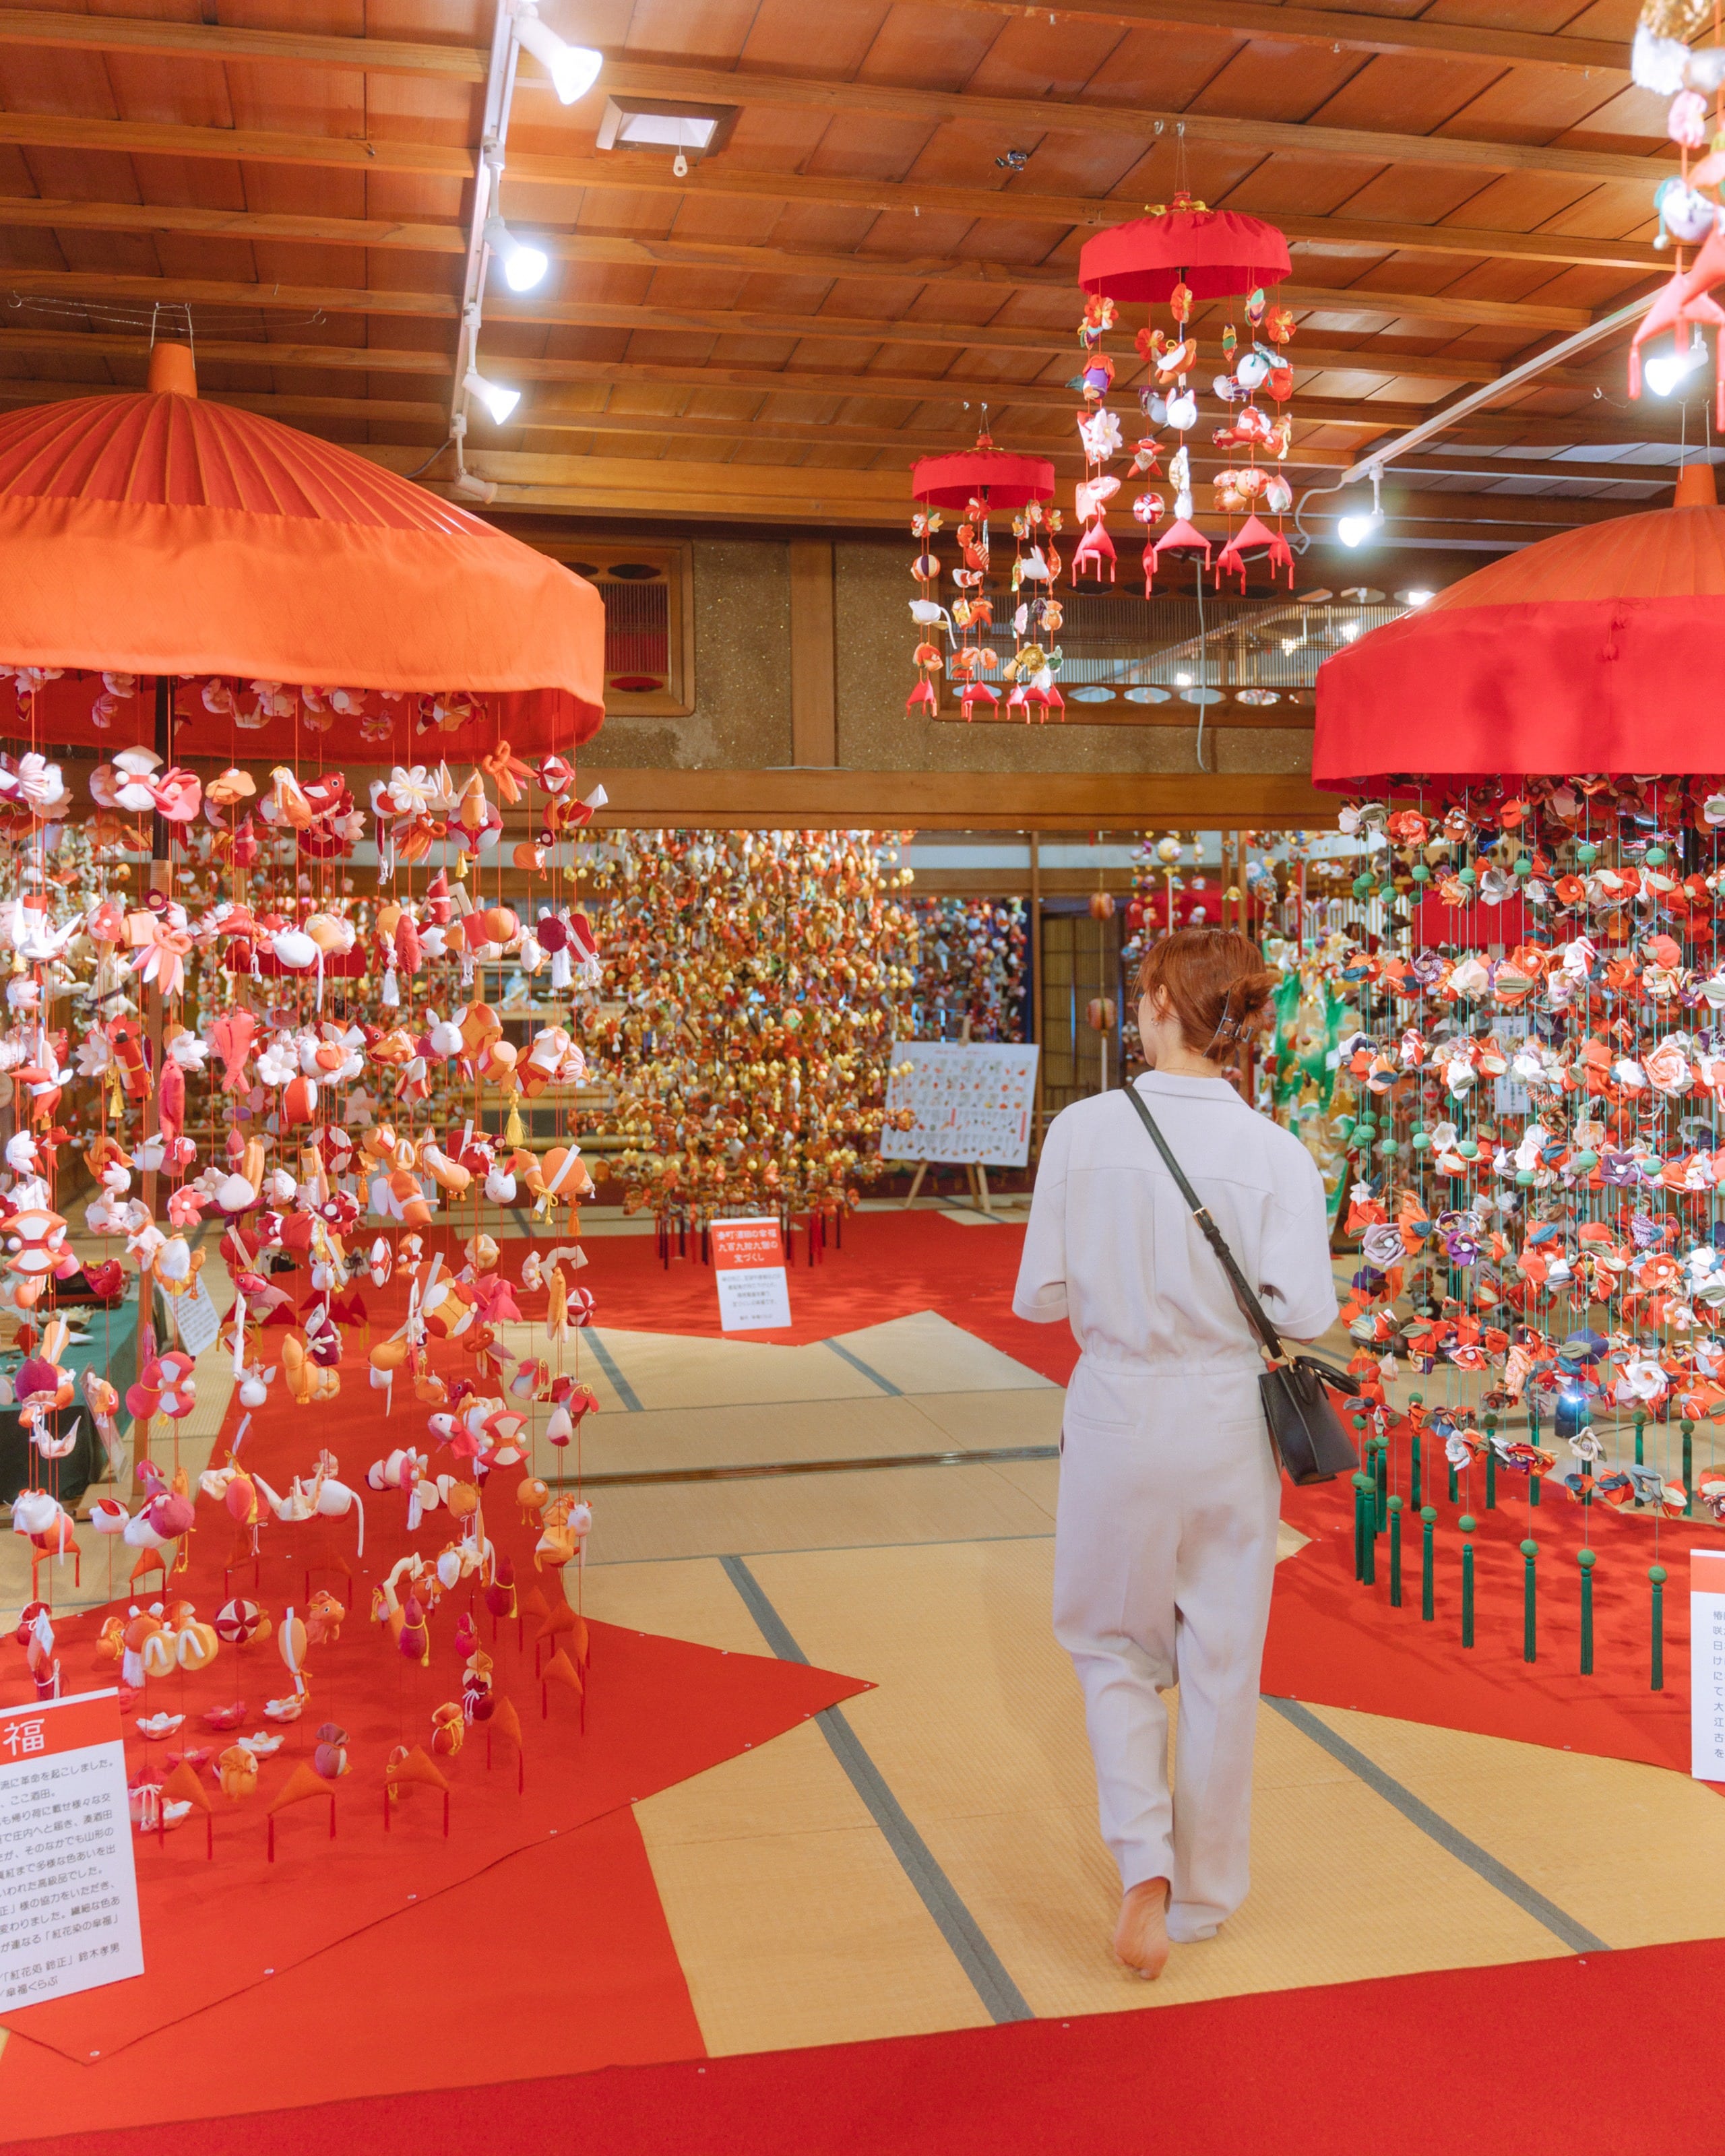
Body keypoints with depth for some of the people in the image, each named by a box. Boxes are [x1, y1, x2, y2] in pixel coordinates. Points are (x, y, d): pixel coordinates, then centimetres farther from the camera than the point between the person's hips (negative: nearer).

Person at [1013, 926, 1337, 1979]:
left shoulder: (1083, 1131, -12)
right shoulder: (1277, 1154, -12)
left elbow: (1040, 1295, -7)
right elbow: (1306, 1313, -11)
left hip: (1120, 1415, 0)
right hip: (1229, 1422, 1)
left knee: (1113, 1645, 20)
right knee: (1221, 1663, 17)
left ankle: (1144, 1864, 5)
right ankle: (1202, 1891, 31)